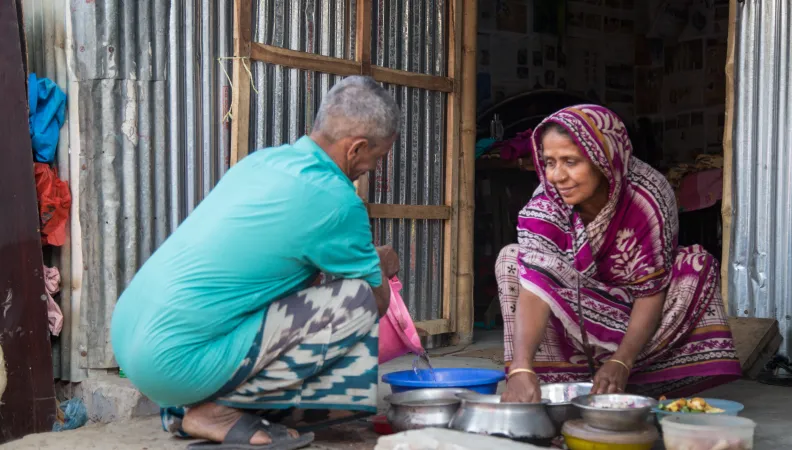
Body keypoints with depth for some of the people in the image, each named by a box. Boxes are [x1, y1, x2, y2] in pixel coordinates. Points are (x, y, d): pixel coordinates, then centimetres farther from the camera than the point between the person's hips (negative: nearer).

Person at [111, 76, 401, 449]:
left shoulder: (261, 159, 12)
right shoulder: (336, 201, -12)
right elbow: (379, 301, 4)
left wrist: (365, 257, 40)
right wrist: (383, 266, 26)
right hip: (176, 360, -9)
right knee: (357, 300, -9)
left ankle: (186, 410, 13)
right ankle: (219, 409, -4)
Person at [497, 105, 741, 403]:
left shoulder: (647, 196, -27)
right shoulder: (545, 205, -25)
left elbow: (651, 290, -24)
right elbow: (535, 285, -37)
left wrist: (621, 362, -35)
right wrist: (521, 368, -51)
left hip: (634, 319, 0)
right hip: (578, 313, 1)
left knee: (697, 266, -26)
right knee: (512, 260, -22)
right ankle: (560, 381, -21)